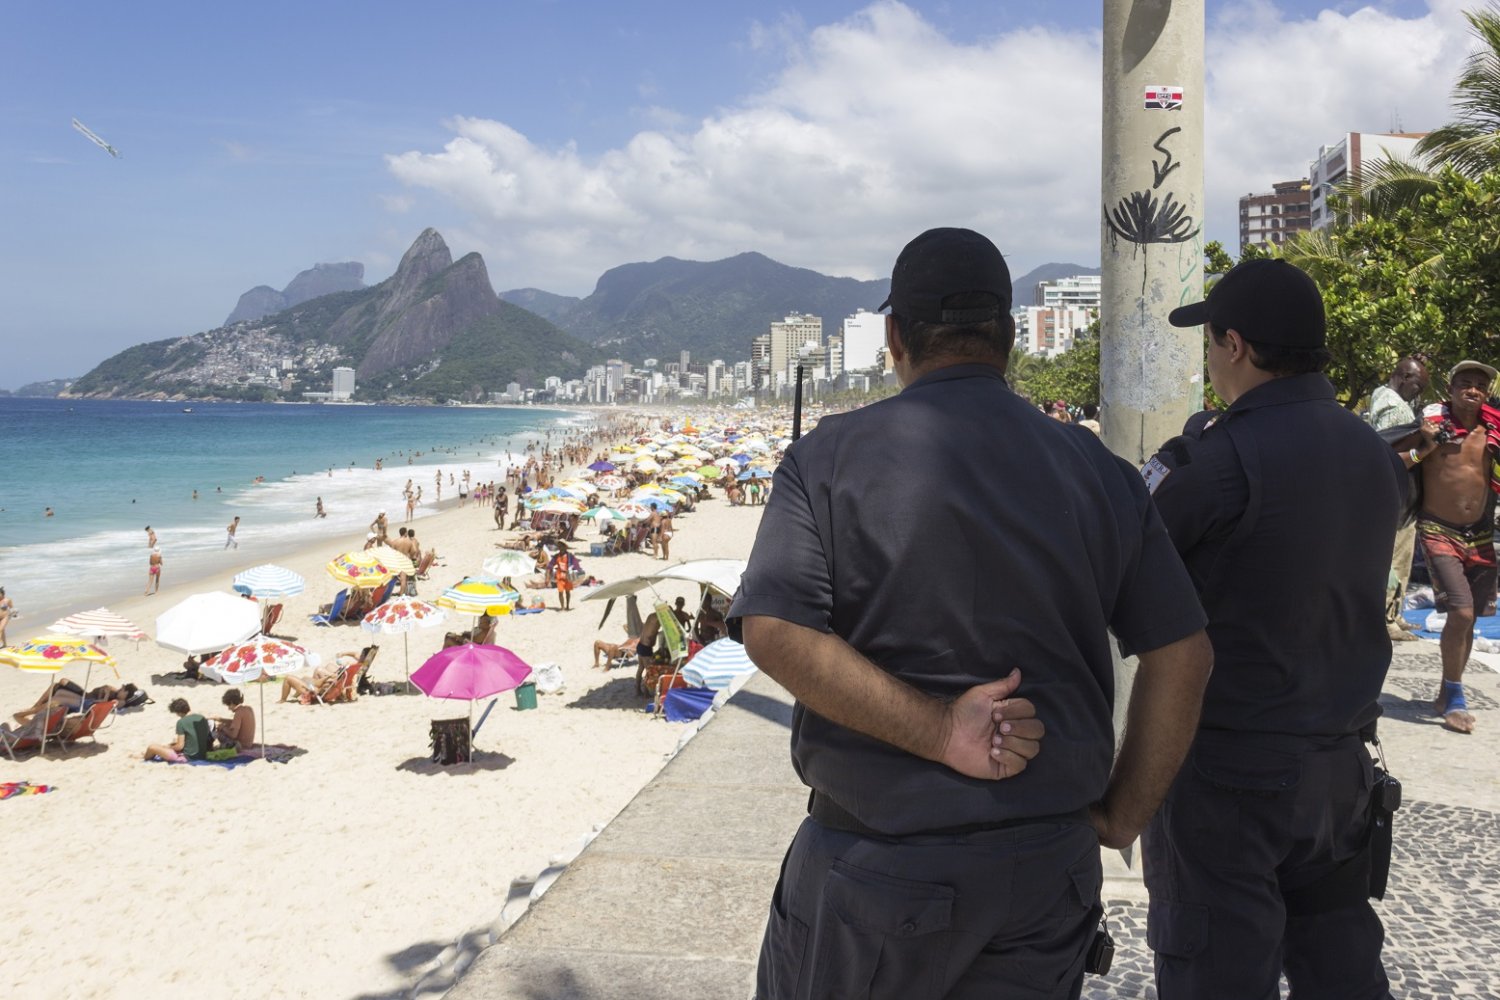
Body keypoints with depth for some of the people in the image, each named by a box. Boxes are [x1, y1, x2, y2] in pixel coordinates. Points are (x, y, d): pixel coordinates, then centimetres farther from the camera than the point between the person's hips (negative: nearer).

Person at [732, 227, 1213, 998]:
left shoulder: (832, 458, -7)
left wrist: (939, 729, -17)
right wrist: (1122, 814, 9)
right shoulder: (1097, 471, 3)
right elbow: (1183, 655, 3)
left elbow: (772, 633, -19)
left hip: (880, 862, -3)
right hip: (1050, 862, 3)